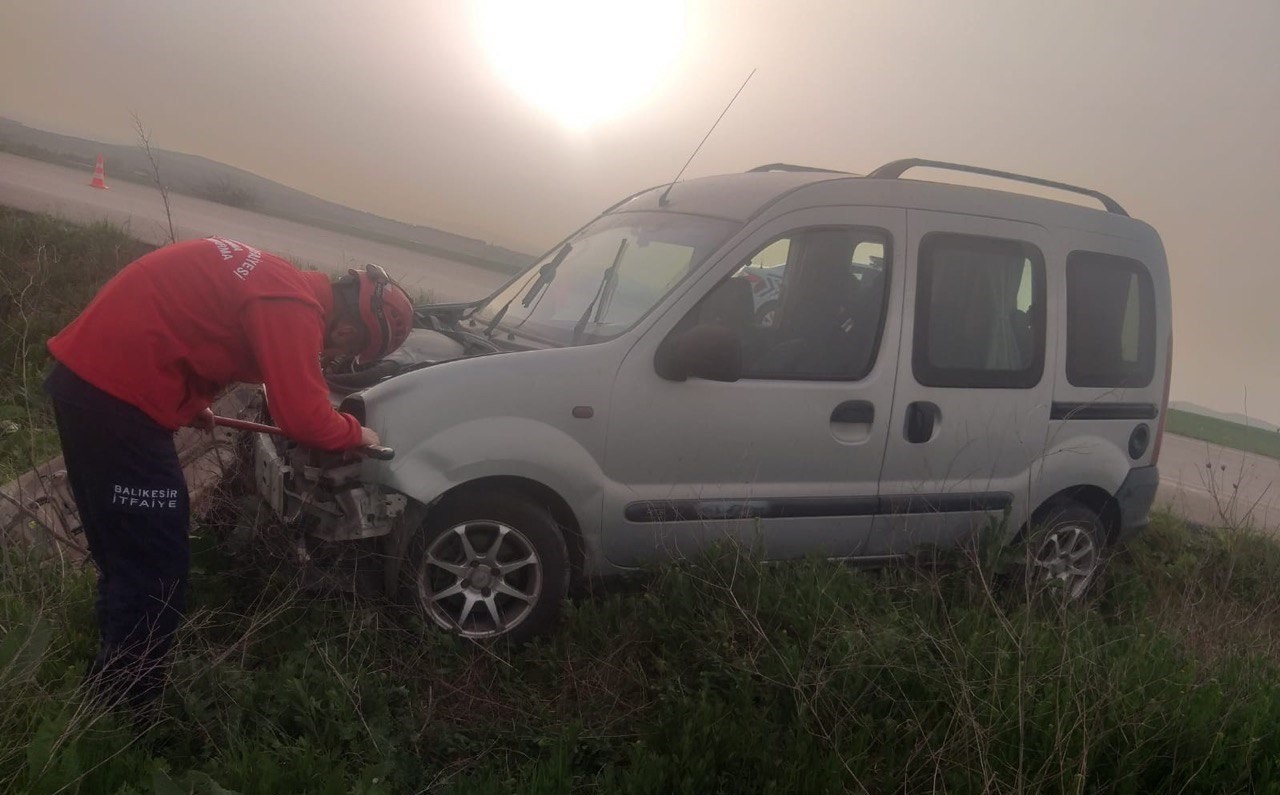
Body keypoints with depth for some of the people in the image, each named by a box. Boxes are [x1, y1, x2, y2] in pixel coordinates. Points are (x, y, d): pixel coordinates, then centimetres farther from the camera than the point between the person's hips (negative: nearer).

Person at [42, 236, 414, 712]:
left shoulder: (280, 282, 13)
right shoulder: (293, 309, -18)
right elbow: (303, 418, -20)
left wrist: (191, 404, 21)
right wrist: (356, 434, -1)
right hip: (115, 391, -11)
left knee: (128, 554, 24)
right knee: (154, 569, 0)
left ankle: (114, 686, 41)